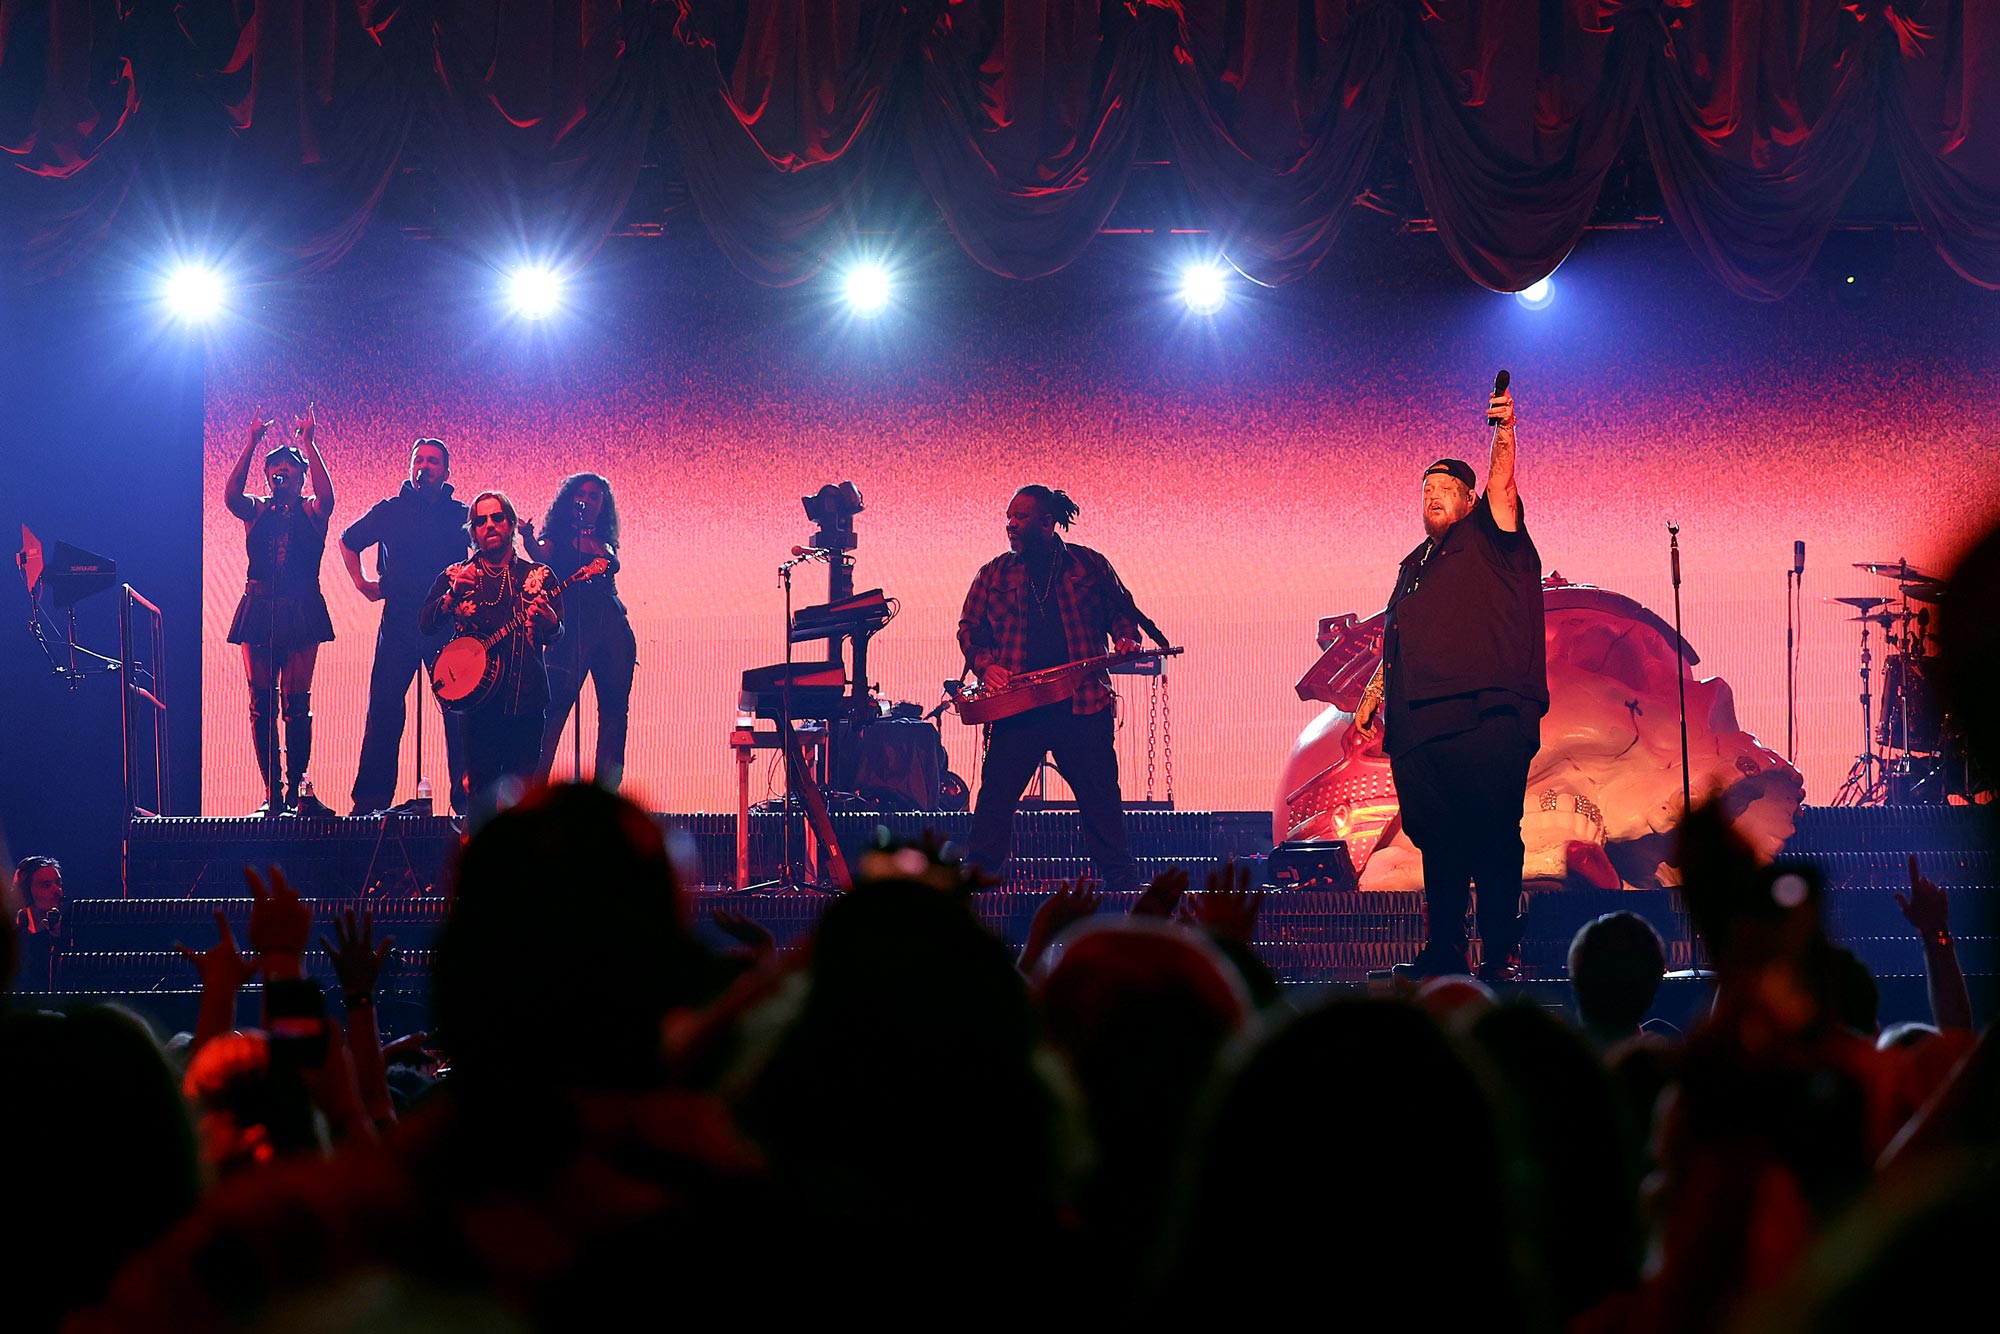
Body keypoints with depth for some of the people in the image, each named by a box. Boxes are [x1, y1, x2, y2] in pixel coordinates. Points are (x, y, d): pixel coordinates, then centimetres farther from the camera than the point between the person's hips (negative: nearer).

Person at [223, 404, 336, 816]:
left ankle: (297, 788, 0)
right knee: (262, 703, -1)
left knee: (297, 703, -5)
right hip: (259, 610, 2)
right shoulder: (256, 510, 9)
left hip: (301, 612, -2)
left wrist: (307, 442, -18)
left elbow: (326, 495, -18)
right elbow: (231, 495, -12)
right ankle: (272, 792, 1)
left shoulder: (311, 511, 5)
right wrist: (251, 443, -16)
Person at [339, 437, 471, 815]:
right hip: (400, 624, 0)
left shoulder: (462, 515, 7)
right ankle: (371, 801, -1)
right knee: (384, 708, -5)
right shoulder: (390, 511, 8)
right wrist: (361, 583, 13)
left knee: (460, 711, -4)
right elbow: (348, 542, 23)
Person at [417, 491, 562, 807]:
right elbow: (425, 624, 3)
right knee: (481, 783, -6)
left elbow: (556, 635, 8)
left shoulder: (538, 576, 12)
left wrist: (550, 623, -15)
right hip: (477, 694, 0)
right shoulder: (456, 576, 12)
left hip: (525, 695, 0)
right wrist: (453, 595, -13)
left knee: (523, 784, -6)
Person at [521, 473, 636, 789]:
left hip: (612, 629, 5)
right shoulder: (558, 536, 6)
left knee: (614, 710, 1)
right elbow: (542, 559, -15)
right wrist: (528, 538, -34)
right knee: (557, 705, -12)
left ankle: (605, 791, 4)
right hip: (572, 629, -5)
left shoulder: (604, 543, 21)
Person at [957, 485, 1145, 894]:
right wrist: (987, 665, -3)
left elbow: (1122, 610, 17)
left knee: (1101, 796, 1)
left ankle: (1123, 886, 8)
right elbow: (970, 627, 14)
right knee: (996, 795, -3)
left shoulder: (1088, 565, 8)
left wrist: (1126, 638, -3)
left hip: (1082, 703, -1)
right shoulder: (995, 574, 11)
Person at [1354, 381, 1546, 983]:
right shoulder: (1415, 565, 25)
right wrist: (1371, 698, 22)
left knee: (1493, 837, -8)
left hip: (1485, 720, -7)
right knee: (1437, 841, 8)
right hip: (1418, 725, 7)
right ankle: (1443, 951, 13)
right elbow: (1396, 645, 29)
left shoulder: (1489, 540, 6)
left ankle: (1501, 955, -6)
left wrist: (1505, 431, -25)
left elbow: (1502, 487, -12)